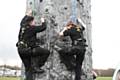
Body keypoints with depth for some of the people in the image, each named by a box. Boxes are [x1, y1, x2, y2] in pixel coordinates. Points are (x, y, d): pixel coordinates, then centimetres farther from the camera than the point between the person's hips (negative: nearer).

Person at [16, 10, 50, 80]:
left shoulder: (23, 26, 12)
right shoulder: (32, 28, -9)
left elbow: (22, 21, 36)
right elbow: (43, 27, -5)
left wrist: (27, 15, 47)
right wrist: (43, 22, 15)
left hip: (20, 50, 9)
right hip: (27, 50, -9)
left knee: (28, 69, 14)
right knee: (46, 52, -6)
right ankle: (37, 66, -1)